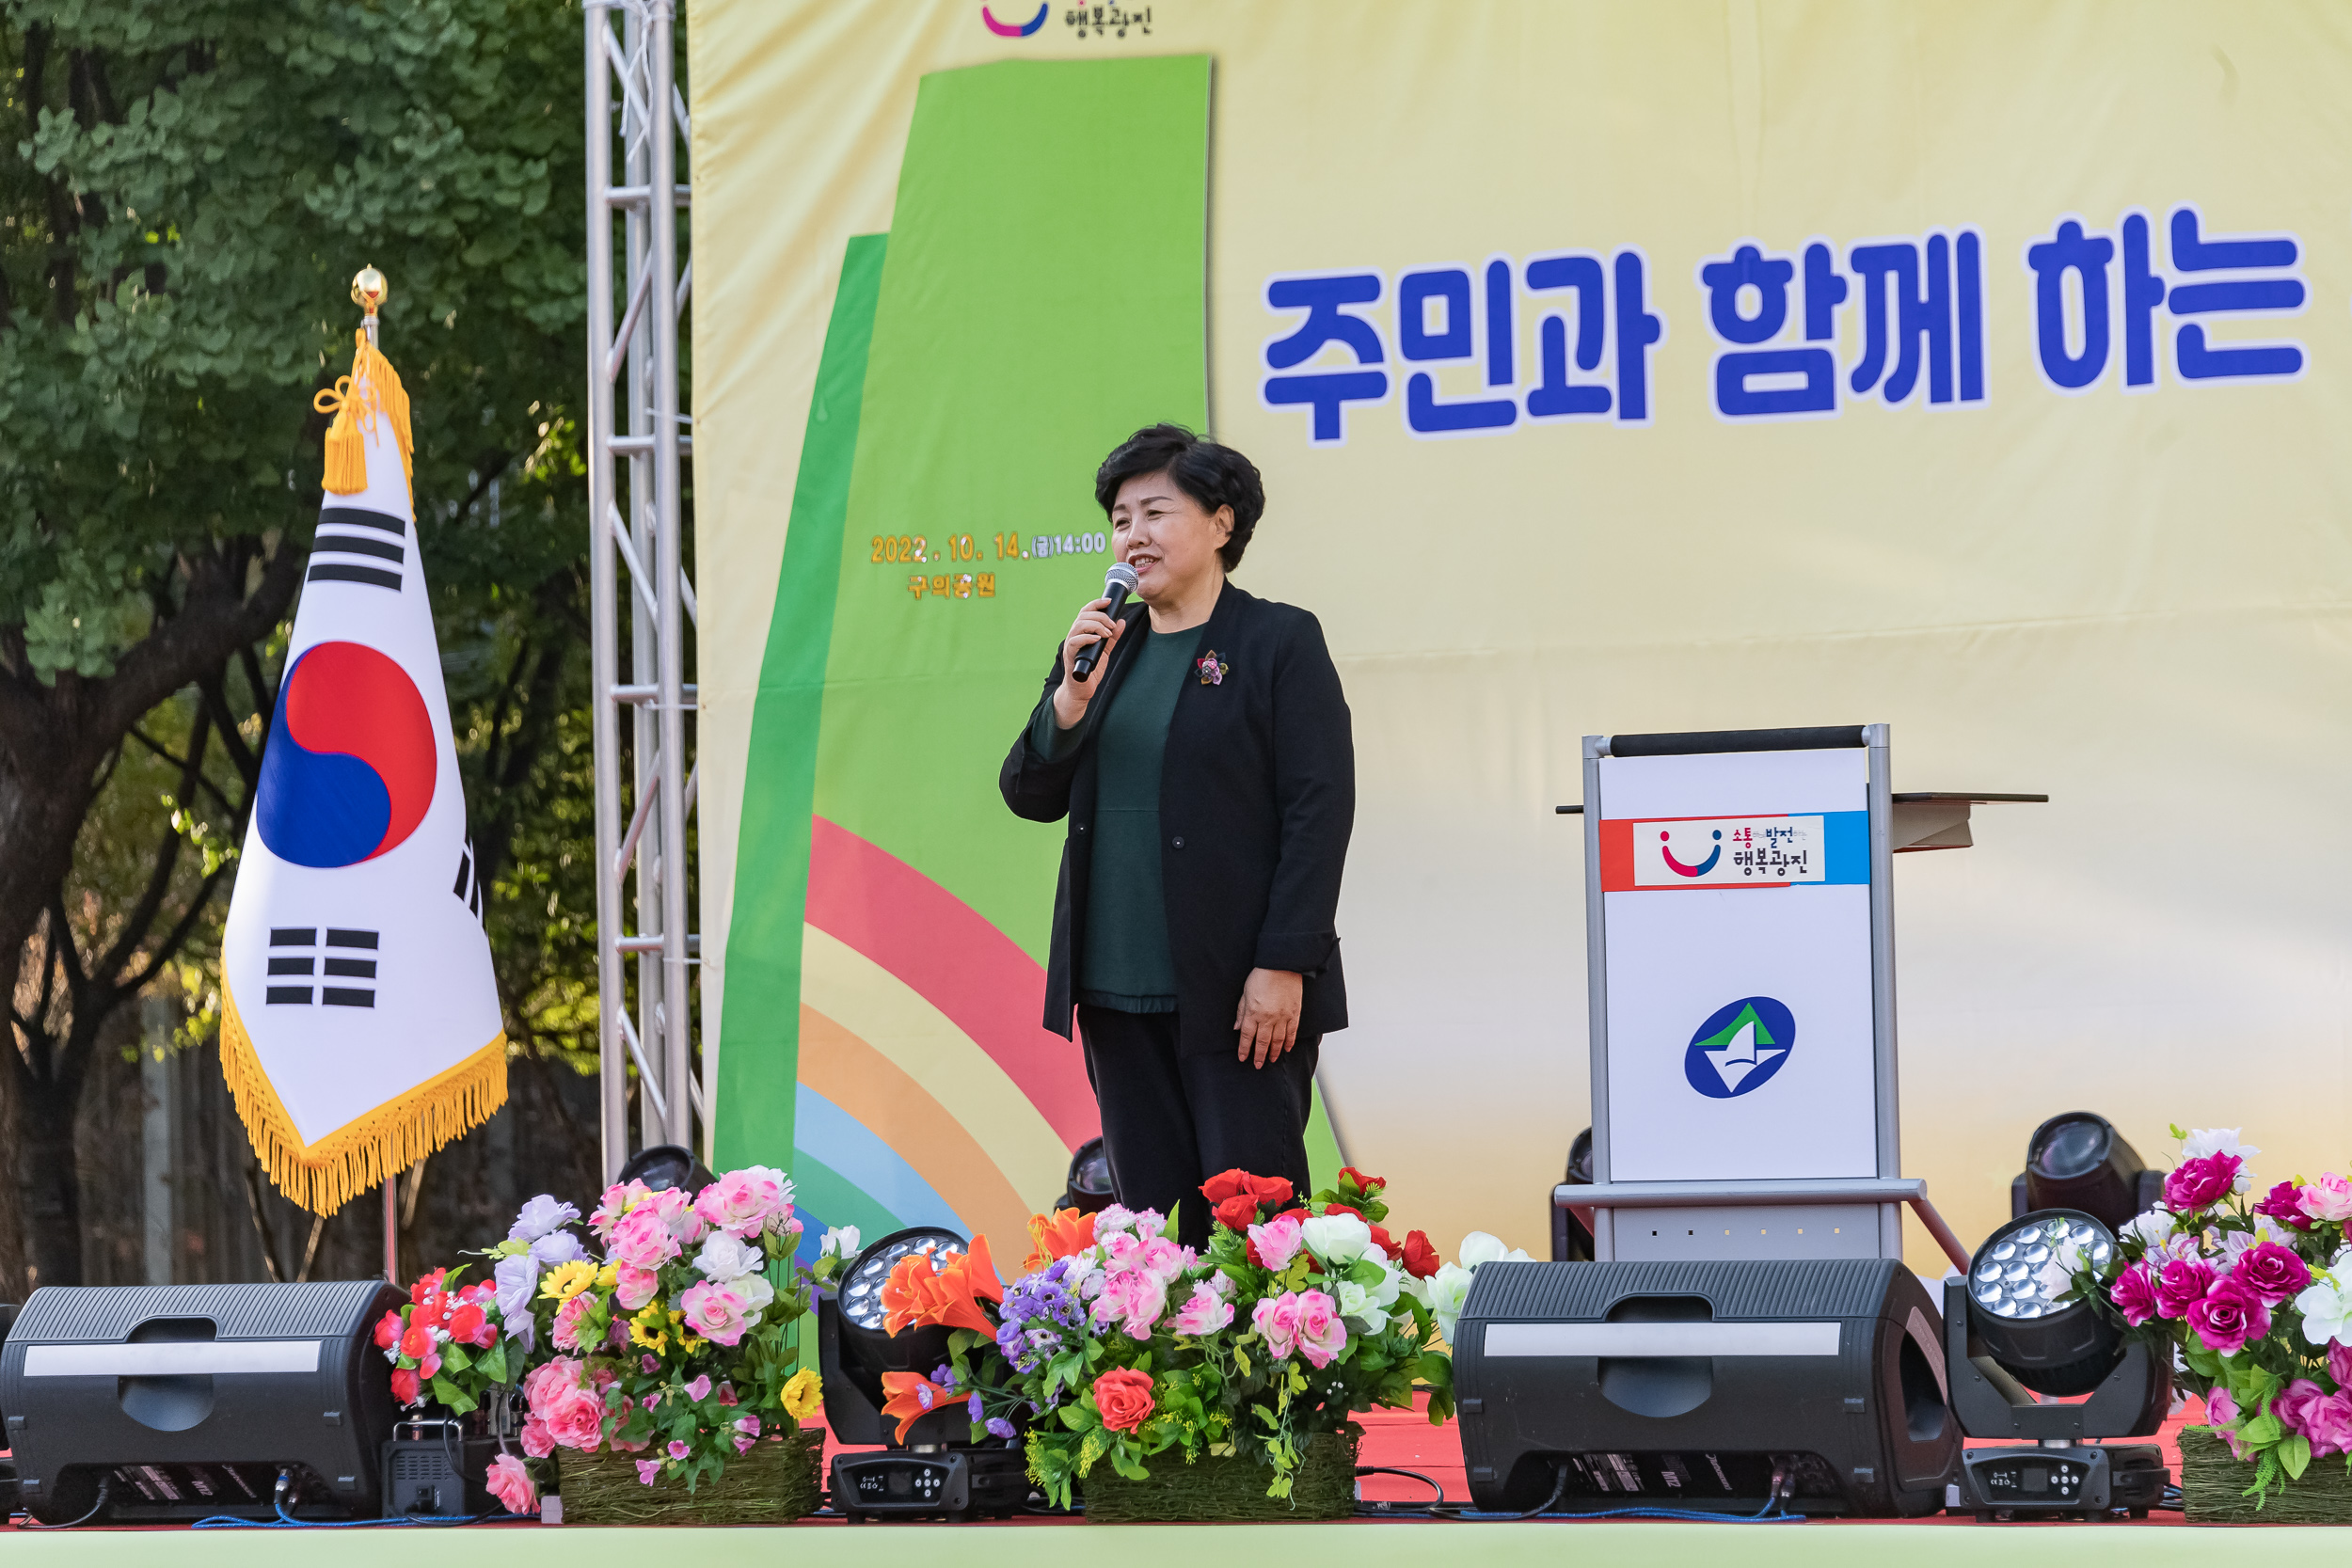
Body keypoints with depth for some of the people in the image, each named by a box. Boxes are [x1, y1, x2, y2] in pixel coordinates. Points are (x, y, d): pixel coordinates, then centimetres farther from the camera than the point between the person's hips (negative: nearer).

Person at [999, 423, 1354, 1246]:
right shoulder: (1102, 647, 15)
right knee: (1151, 1214, 5)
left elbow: (1321, 808, -8)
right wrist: (1072, 699, -7)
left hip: (1241, 994, -6)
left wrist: (1283, 966, -14)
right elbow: (1030, 797, 12)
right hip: (1118, 992, 6)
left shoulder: (1279, 642, -2)